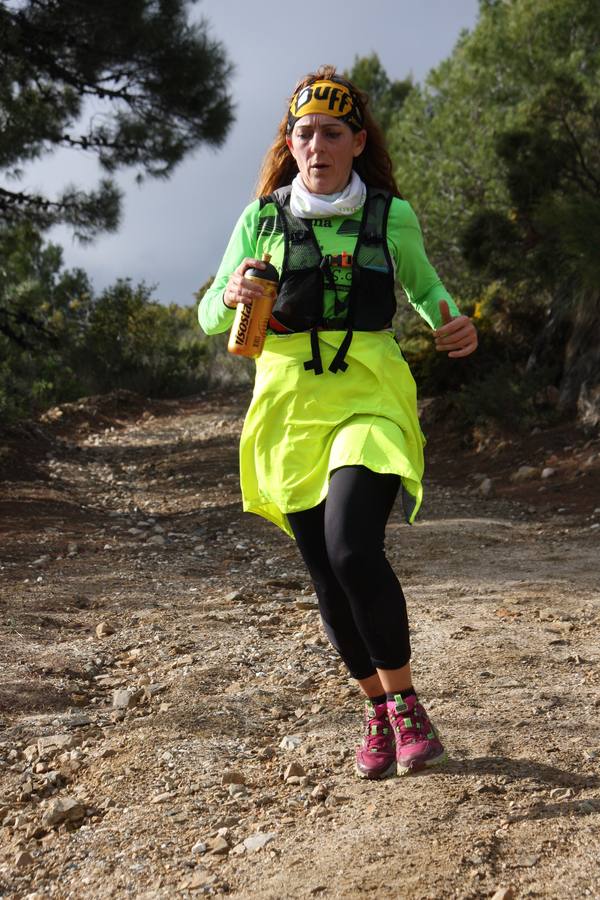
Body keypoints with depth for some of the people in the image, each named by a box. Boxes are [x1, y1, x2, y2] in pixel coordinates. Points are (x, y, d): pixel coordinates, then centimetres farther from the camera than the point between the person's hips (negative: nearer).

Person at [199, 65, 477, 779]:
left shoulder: (391, 217, 3)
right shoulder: (260, 219, 5)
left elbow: (425, 288, 19)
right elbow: (209, 318, 7)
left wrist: (453, 324, -3)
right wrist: (231, 296, -16)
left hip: (369, 395, -2)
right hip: (290, 404, 2)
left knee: (352, 550, -22)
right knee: (326, 575, 5)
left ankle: (405, 706, -3)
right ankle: (377, 711, 25)